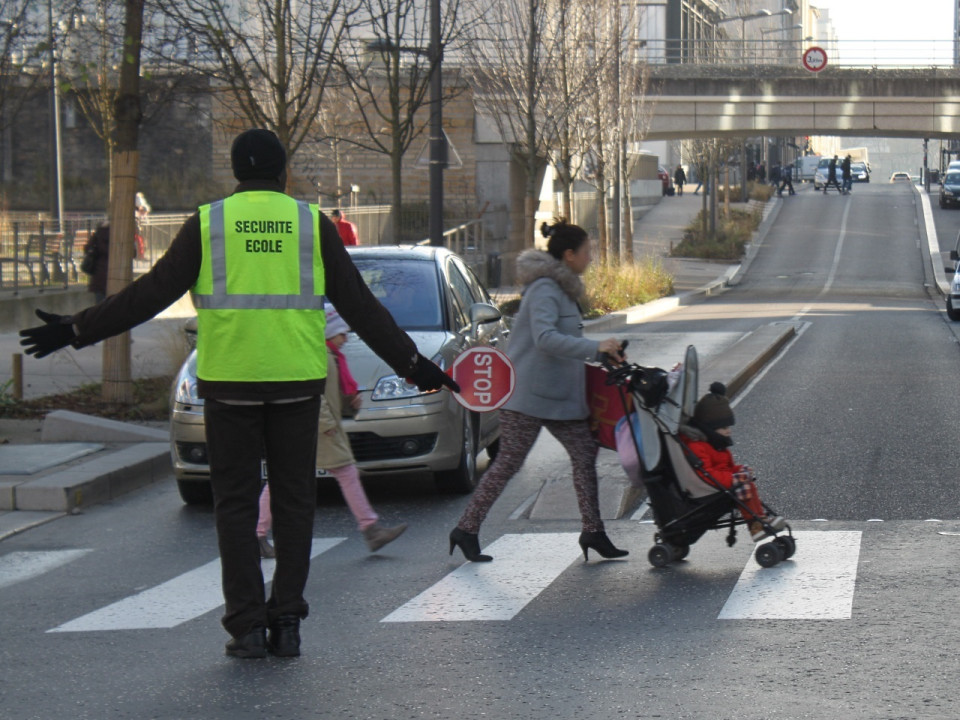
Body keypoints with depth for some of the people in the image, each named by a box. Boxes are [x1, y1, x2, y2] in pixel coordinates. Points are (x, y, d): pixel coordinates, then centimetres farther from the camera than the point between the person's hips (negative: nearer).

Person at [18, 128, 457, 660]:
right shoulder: (312, 224, 5)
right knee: (293, 501, 9)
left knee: (235, 504, 5)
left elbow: (149, 295, -1)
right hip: (296, 381, 1)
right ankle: (286, 621, 6)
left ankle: (247, 626, 0)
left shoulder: (207, 225, 2)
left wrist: (76, 331, 6)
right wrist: (410, 363, 12)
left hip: (230, 381, -1)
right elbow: (359, 306, 4)